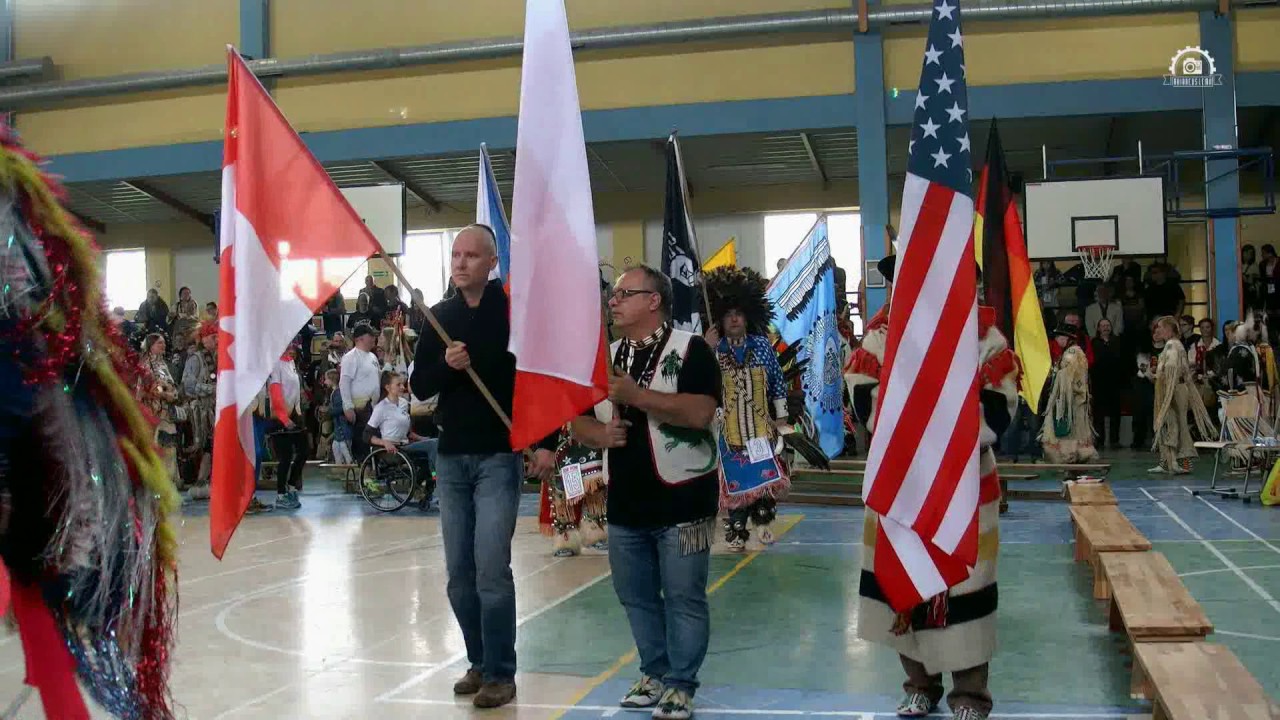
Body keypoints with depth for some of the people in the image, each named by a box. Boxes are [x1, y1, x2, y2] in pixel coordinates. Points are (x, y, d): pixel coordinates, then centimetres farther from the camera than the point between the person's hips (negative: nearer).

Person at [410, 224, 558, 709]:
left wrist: (546, 443, -12)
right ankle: (480, 662, 23)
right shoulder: (440, 316, 8)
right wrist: (447, 366, -13)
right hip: (451, 457, 5)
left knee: (491, 570, -9)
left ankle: (501, 673, 4)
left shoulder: (515, 310, -6)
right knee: (459, 574, 9)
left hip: (500, 456, -5)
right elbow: (420, 386, 8)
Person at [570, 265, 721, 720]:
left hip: (682, 500, -6)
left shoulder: (690, 349, -8)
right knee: (636, 597, 14)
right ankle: (654, 674, 30)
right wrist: (598, 433, -8)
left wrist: (634, 395, -21)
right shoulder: (606, 356, 12)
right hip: (625, 503, 6)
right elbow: (578, 421, 15)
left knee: (683, 598, 2)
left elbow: (699, 412, -23)